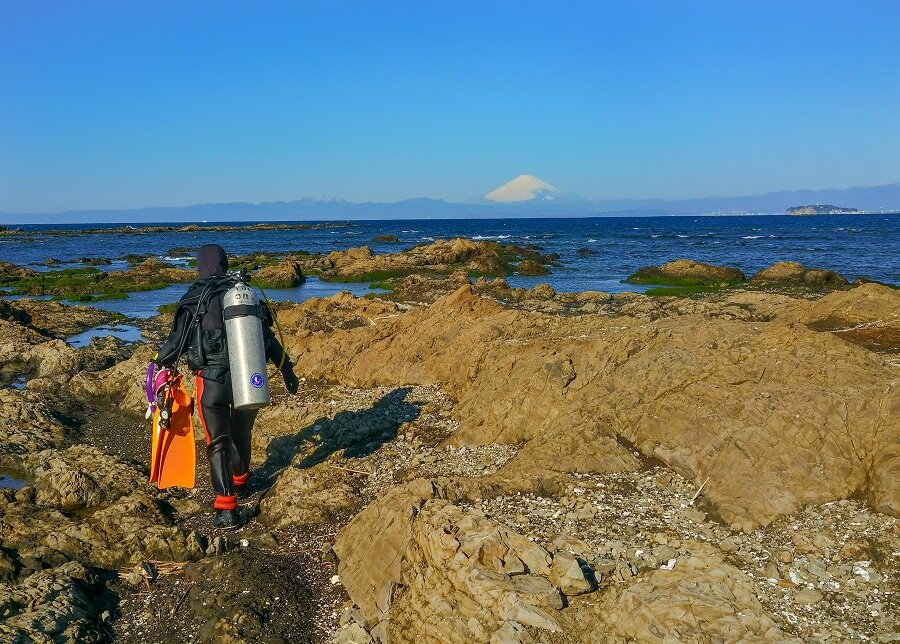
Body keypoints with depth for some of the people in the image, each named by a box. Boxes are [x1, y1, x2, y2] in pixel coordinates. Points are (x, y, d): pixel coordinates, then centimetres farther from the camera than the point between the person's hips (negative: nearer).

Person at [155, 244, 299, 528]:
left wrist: (160, 362, 19)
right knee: (241, 433, 25)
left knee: (218, 442, 3)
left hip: (213, 378, -4)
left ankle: (227, 507, -5)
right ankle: (240, 480, 47)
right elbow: (267, 337, 10)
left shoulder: (194, 299, -3)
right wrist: (287, 370, 19)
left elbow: (177, 340, 0)